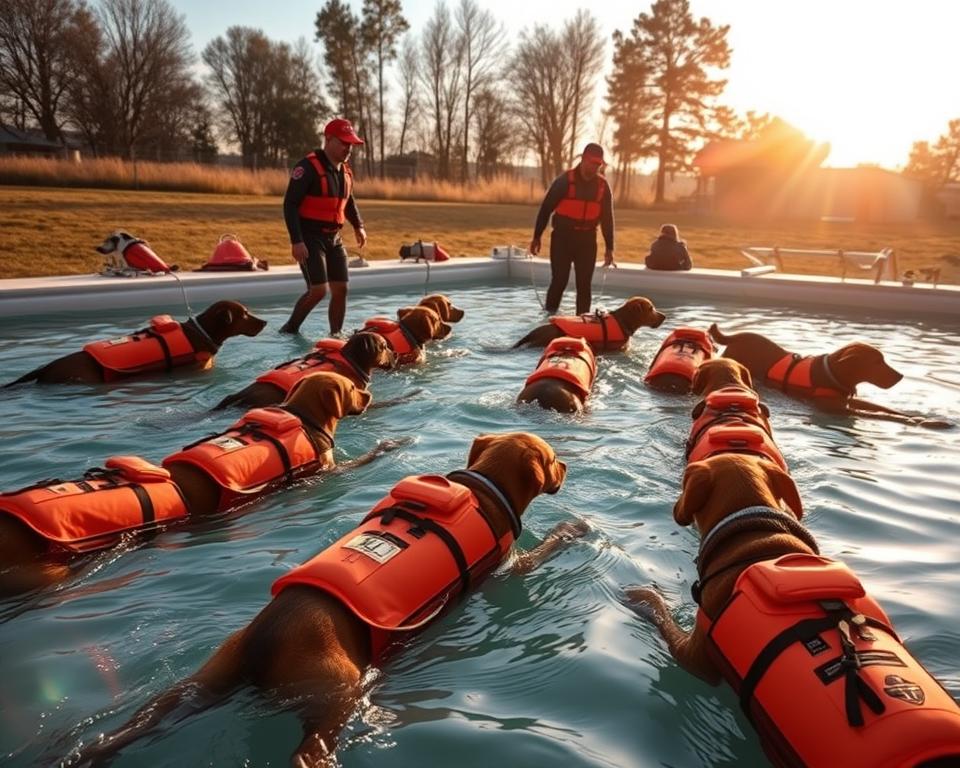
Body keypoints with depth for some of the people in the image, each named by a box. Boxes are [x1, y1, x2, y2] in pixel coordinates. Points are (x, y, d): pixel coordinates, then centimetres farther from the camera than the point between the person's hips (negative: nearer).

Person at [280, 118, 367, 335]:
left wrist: (358, 226, 14)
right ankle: (290, 329, 7)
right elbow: (290, 204, -16)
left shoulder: (345, 172, 12)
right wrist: (296, 241, -22)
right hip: (310, 238, -7)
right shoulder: (308, 167, -12)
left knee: (341, 289, 3)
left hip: (334, 239, 7)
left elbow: (349, 202, 29)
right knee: (318, 290, -13)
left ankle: (335, 336, 15)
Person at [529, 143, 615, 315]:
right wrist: (536, 237, -4)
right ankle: (549, 314, 13)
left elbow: (607, 218, 8)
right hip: (563, 237, -3)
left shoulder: (603, 185, 4)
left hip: (587, 239, 3)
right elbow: (546, 208, -3)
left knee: (584, 285, 3)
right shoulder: (565, 180, -7)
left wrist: (609, 248, 5)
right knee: (559, 280, -4)